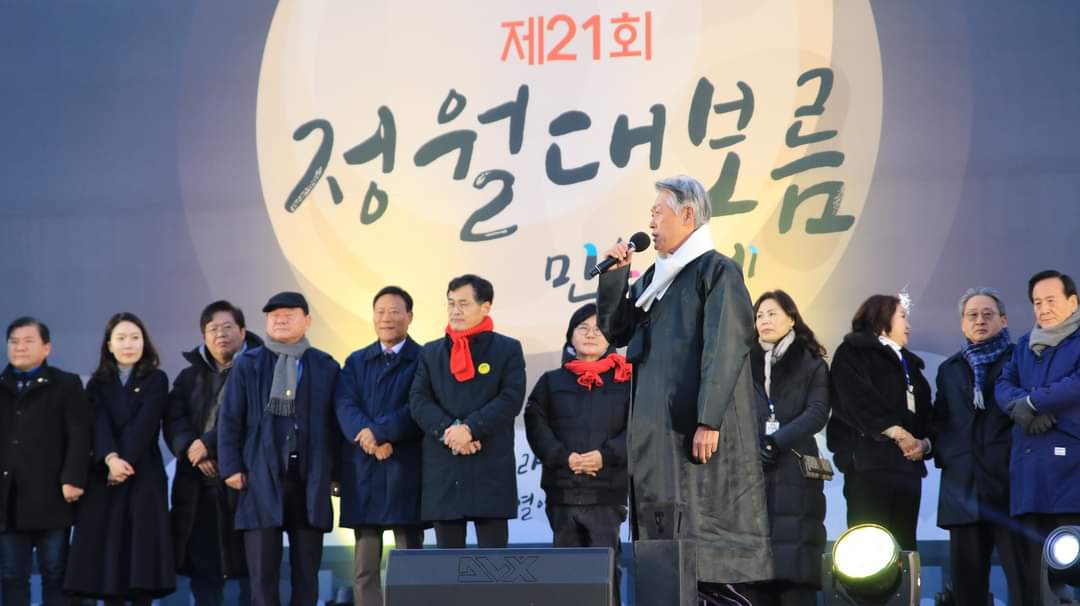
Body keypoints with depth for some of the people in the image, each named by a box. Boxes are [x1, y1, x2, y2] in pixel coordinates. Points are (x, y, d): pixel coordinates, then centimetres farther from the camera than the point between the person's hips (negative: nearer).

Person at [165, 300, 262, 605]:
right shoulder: (189, 376, 18)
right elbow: (173, 421, 6)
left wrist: (209, 443, -16)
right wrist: (190, 449, -13)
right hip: (199, 486, 5)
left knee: (250, 567, -3)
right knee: (202, 569, 6)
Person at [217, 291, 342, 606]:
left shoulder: (326, 367, 8)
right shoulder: (247, 364, 8)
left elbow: (335, 423, 7)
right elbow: (229, 419, 6)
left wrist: (336, 473, 3)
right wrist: (231, 467, -2)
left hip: (311, 481, 1)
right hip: (262, 478, -1)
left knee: (307, 571, 4)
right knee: (262, 572, -2)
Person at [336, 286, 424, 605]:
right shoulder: (356, 361, 16)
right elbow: (345, 405, 1)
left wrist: (379, 431, -19)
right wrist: (366, 437, -17)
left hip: (406, 471, -4)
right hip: (363, 471, 4)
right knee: (364, 567, 4)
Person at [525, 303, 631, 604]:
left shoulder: (625, 380, 8)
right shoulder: (551, 381, 13)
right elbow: (536, 425, 2)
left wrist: (606, 455, -15)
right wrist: (563, 457, -13)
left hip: (607, 489, -2)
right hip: (562, 488, 2)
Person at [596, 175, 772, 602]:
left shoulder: (716, 272, -7)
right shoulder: (654, 277, 17)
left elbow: (724, 349, -15)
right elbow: (615, 332, 19)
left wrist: (708, 421, -21)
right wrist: (614, 277, 5)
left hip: (697, 428, -8)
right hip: (657, 429, 8)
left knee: (704, 526, -9)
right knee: (662, 528, 6)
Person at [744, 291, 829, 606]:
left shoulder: (812, 364, 9)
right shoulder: (744, 362, 17)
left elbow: (817, 413, -4)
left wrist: (774, 442, -14)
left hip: (794, 471, -3)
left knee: (794, 565, -11)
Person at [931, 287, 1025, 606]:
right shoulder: (950, 369, 21)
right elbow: (939, 422, 20)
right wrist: (943, 453, 3)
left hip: (1010, 483, -4)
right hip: (963, 488, 4)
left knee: (1024, 579, -9)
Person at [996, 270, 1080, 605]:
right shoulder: (1024, 345, 23)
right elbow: (1003, 386, 11)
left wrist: (1031, 402, -7)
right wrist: (1020, 407, -11)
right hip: (1029, 469, 6)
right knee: (1035, 564, 4)